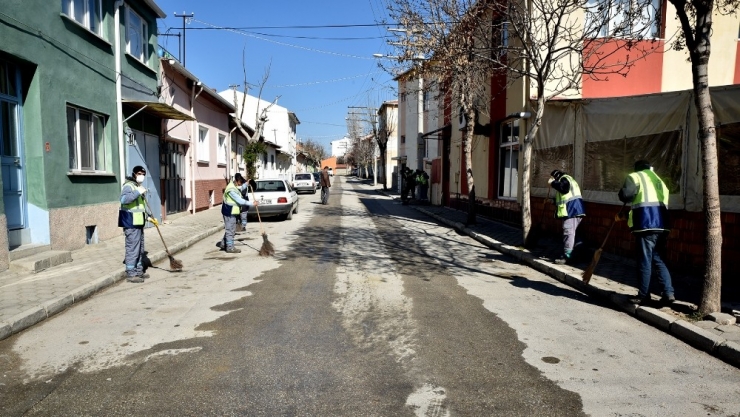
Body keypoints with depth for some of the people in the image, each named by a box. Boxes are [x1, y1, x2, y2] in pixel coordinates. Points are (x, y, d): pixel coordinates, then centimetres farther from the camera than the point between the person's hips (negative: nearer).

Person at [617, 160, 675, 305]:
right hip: (661, 223, 7)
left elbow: (625, 195, -12)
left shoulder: (635, 176, 6)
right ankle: (668, 293, 9)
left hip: (646, 224, -7)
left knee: (644, 261, -2)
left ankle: (643, 296, 4)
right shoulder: (658, 179, 28)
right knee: (658, 259, 14)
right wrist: (626, 215, 32)